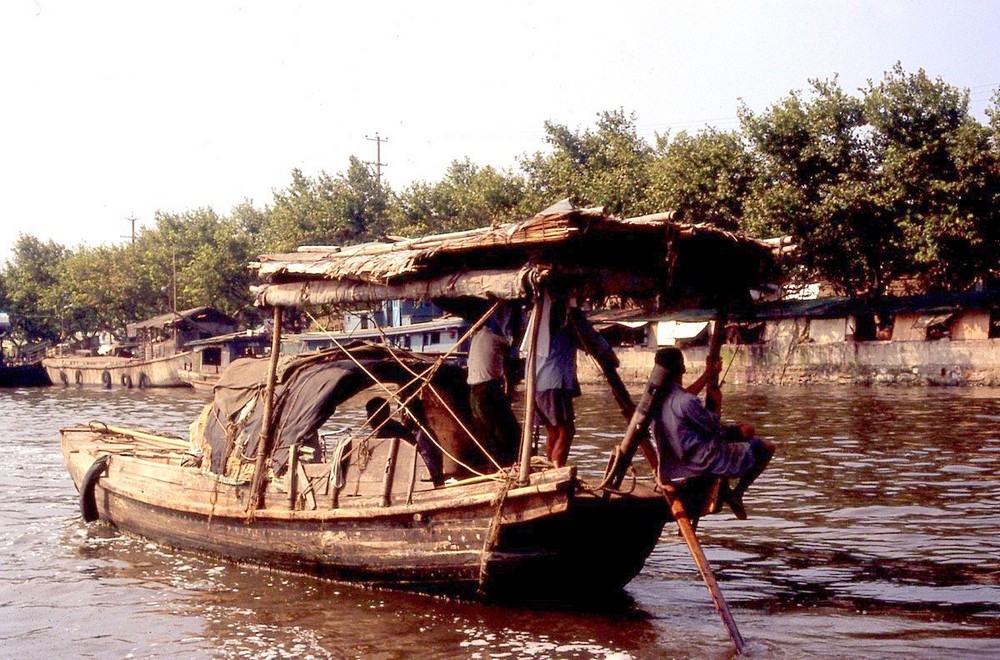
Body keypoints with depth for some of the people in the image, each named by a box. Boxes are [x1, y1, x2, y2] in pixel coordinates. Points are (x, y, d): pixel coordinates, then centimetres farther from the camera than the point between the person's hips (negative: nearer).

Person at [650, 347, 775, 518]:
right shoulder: (686, 402, -31)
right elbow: (715, 427, -17)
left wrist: (708, 375, 22)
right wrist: (717, 404, -1)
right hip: (705, 462, -9)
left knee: (746, 430, 25)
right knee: (767, 448, 2)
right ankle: (737, 493, 8)